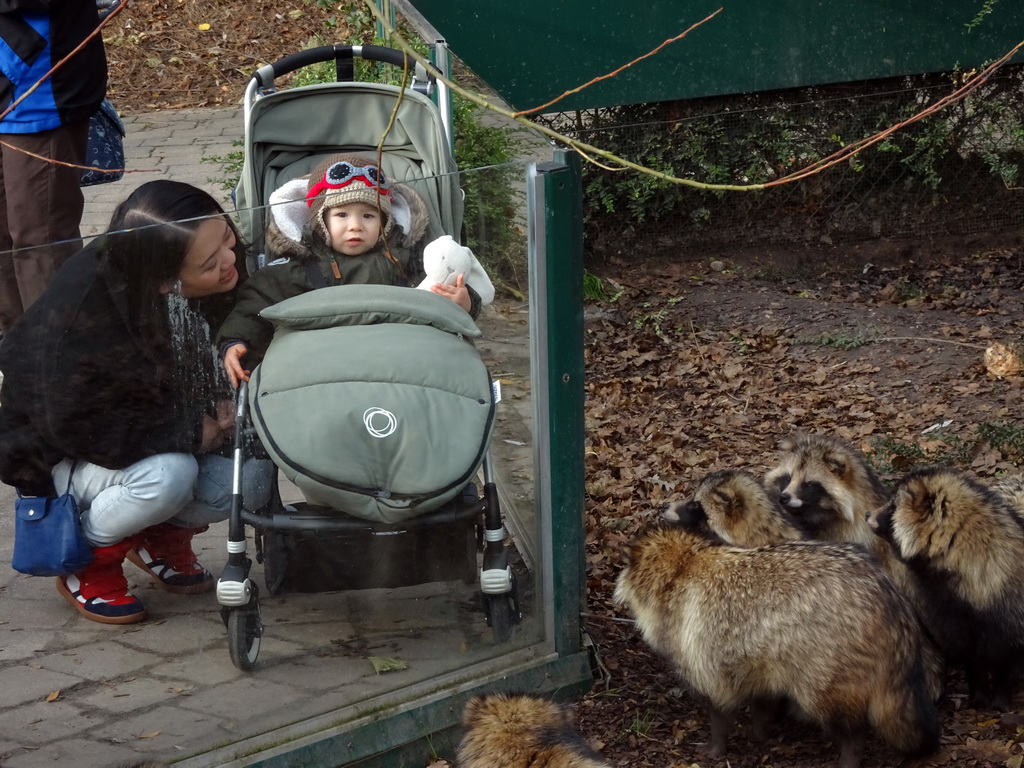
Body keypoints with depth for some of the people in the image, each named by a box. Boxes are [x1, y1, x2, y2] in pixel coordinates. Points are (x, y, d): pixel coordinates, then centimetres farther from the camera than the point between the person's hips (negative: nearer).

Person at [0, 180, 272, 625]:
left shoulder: (221, 278, -16)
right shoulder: (80, 311, -33)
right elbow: (75, 426, -28)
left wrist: (225, 404, -15)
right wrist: (192, 432, -28)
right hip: (68, 455, -5)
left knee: (251, 481, -21)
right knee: (167, 475, -35)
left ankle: (164, 536, 9)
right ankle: (87, 563, -7)